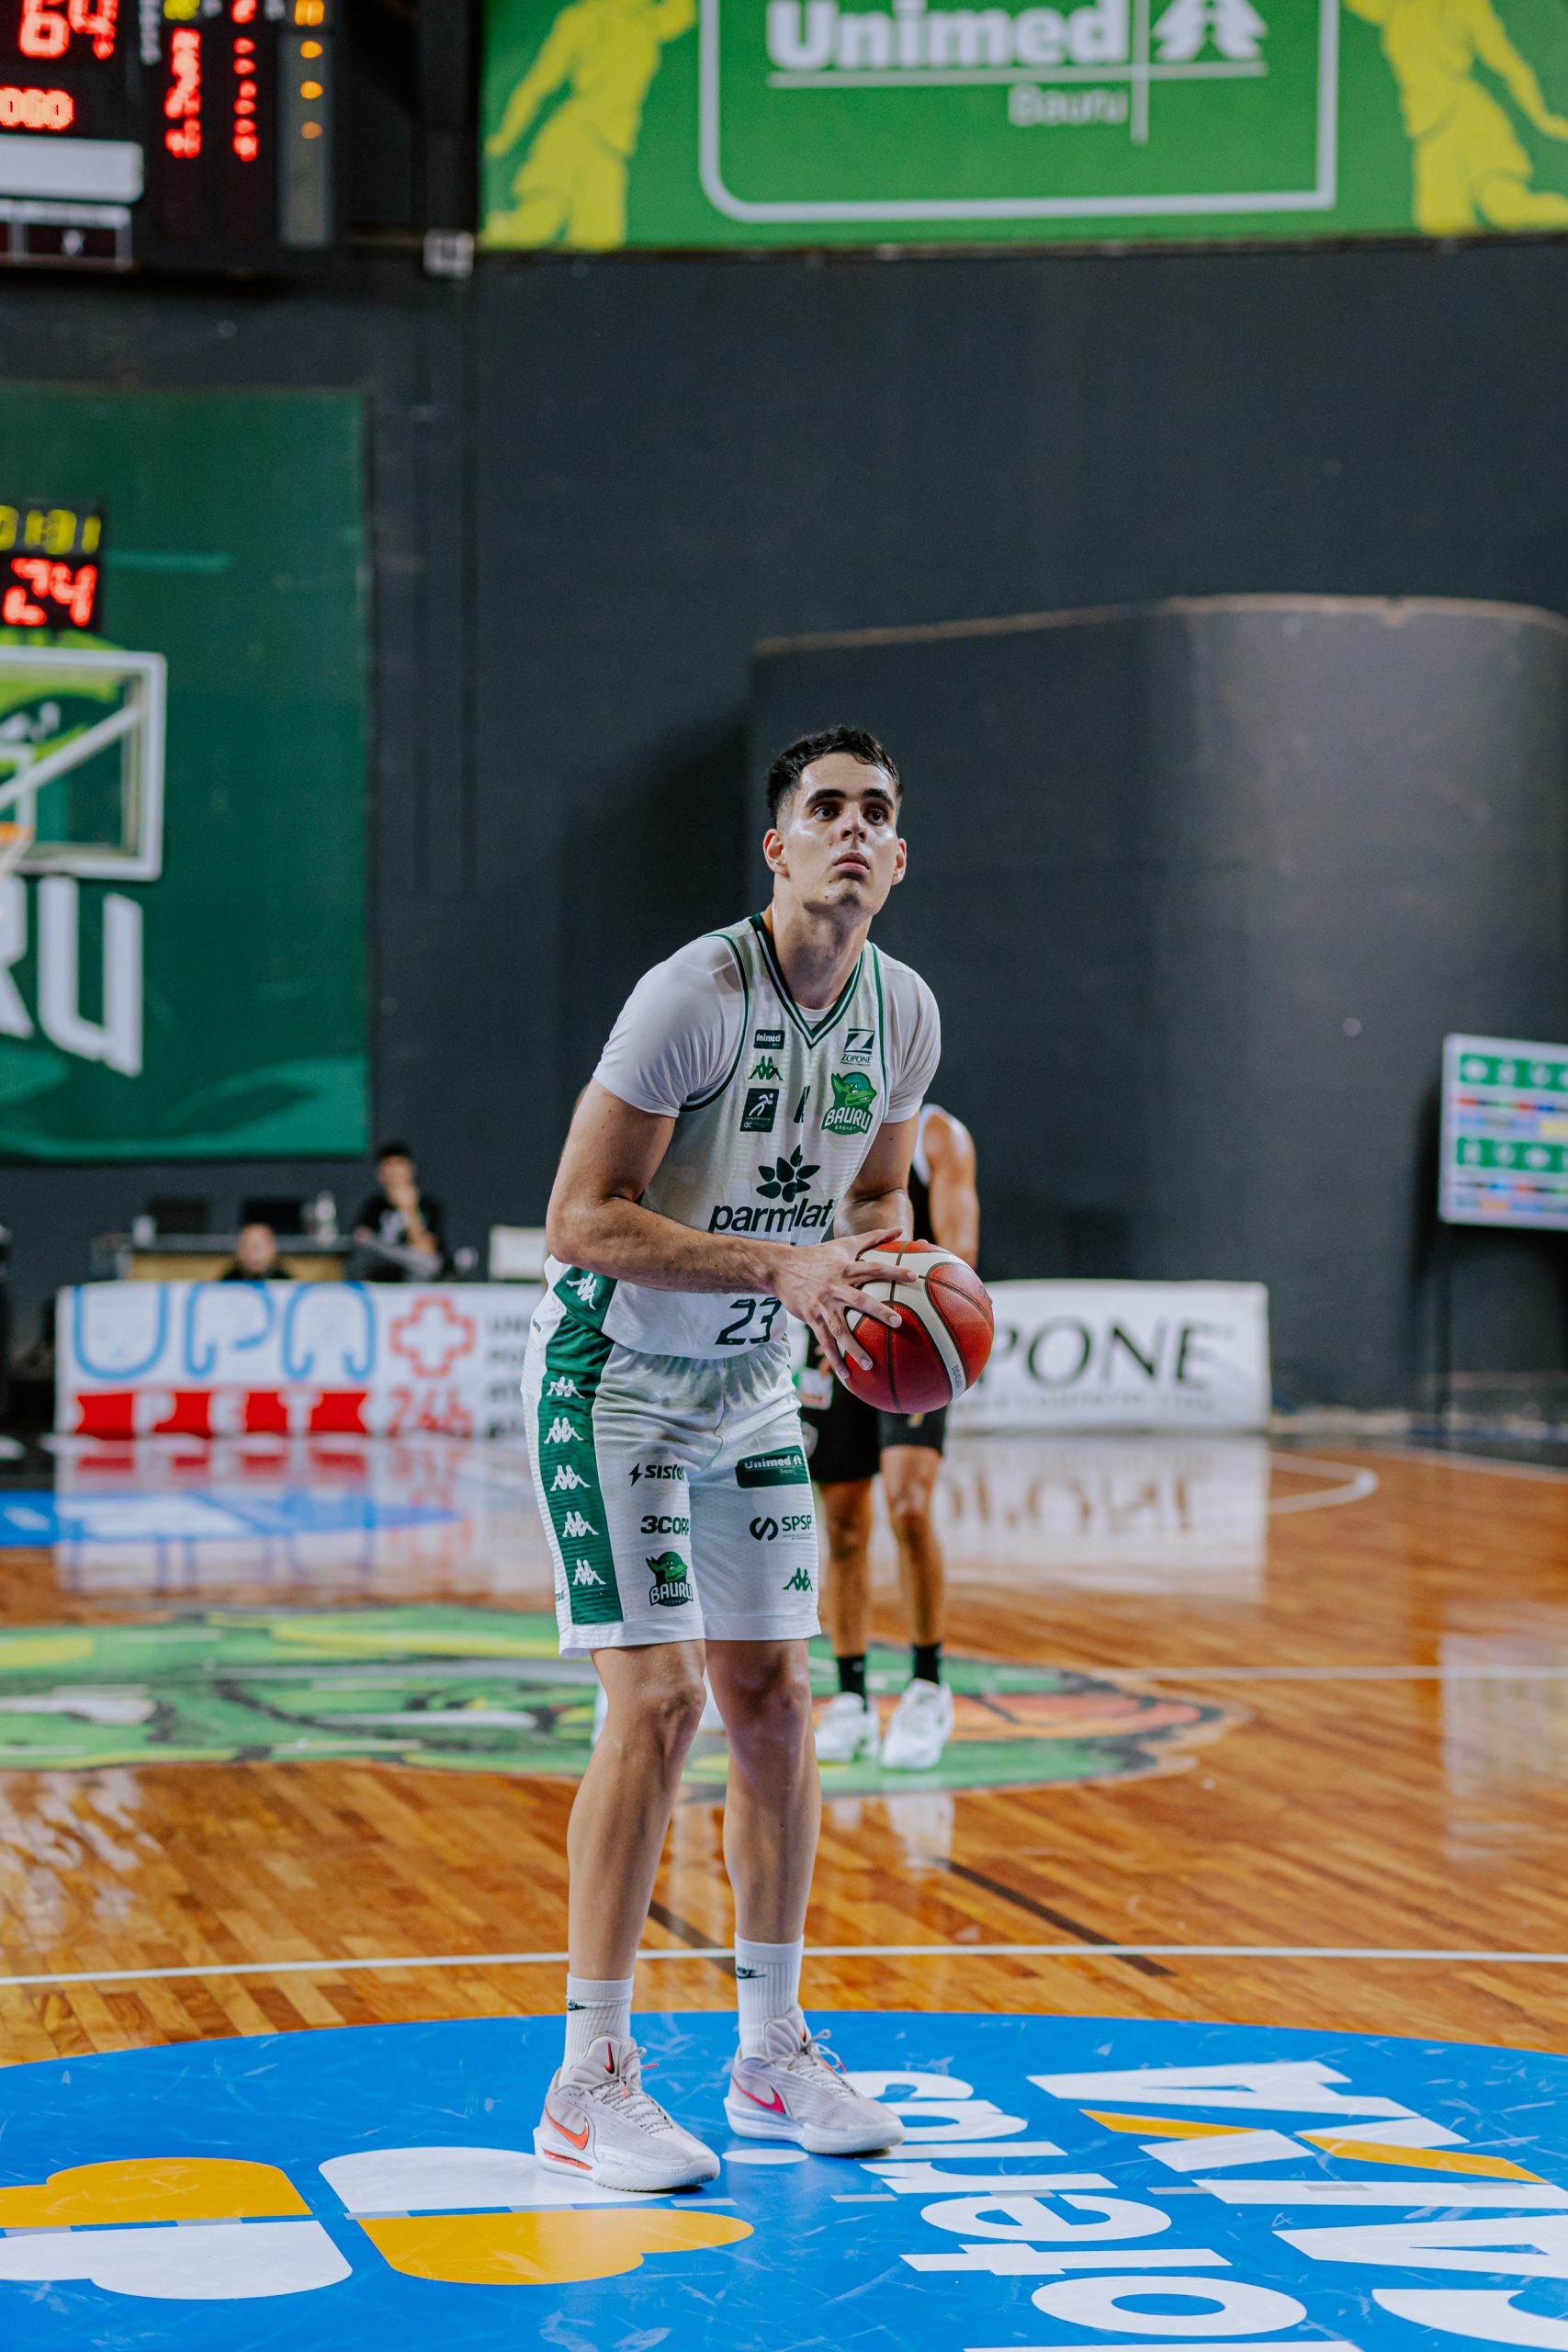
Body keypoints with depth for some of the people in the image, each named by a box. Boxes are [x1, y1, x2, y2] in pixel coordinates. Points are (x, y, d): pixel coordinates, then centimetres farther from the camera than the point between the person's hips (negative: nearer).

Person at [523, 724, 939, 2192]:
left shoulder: (903, 1013, -2)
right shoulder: (696, 994, -23)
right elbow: (580, 1219, -24)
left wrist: (886, 1274, -9)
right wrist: (780, 1266, -32)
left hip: (750, 1384, 7)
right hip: (612, 1375, -7)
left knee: (773, 1698, 8)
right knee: (659, 1700, -14)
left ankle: (772, 2054, 19)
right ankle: (589, 2084, -7)